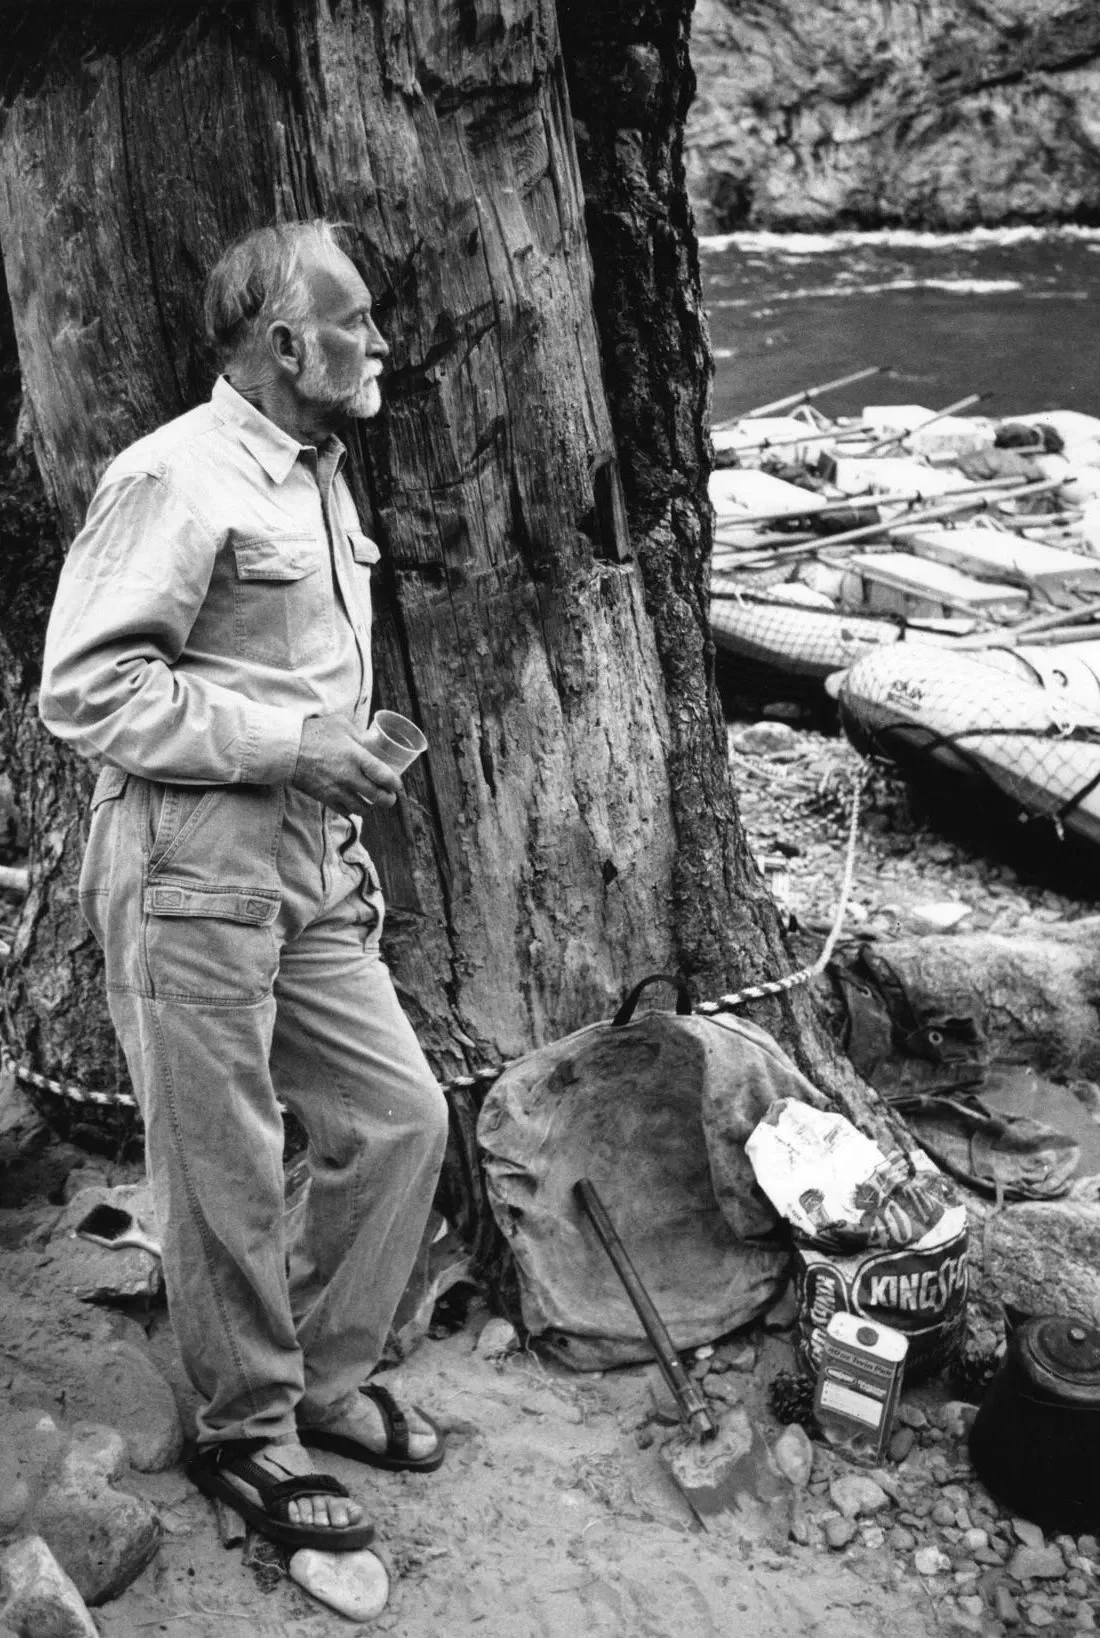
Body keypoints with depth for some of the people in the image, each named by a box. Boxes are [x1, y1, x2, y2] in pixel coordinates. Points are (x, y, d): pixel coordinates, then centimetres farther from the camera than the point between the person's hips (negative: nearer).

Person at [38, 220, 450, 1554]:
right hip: (190, 880, -9)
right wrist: (286, 744, -18)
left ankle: (326, 1380, 31)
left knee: (399, 1118, 11)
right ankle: (247, 1433, 26)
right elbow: (82, 687, -18)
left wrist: (345, 827, 18)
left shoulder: (315, 473, 16)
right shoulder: (178, 476, -13)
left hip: (306, 877, 9)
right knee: (227, 1179, 4)